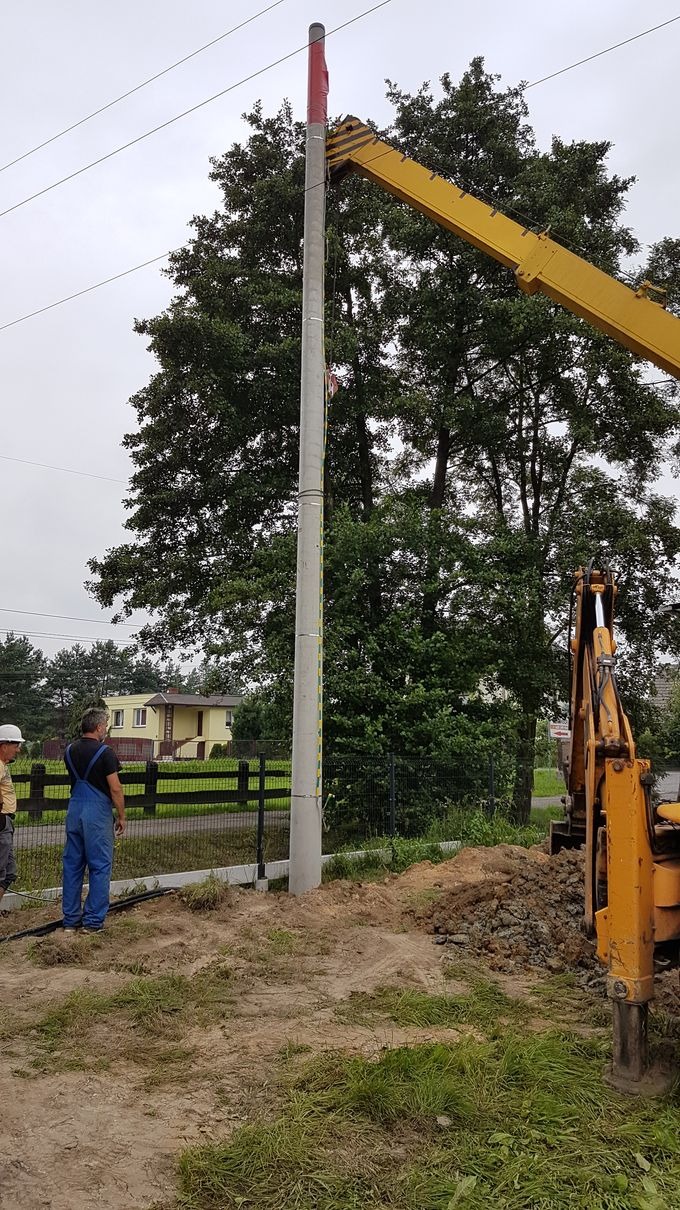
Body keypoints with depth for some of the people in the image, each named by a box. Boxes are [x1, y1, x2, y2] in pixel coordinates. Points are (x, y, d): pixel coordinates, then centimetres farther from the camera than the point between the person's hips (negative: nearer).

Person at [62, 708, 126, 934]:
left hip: (74, 811, 7)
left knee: (72, 865, 11)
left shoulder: (70, 751, 7)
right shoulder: (105, 753, -13)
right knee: (100, 866, 2)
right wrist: (121, 816, -3)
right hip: (97, 813, -6)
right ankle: (93, 921, 4)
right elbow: (115, 789, -13)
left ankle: (70, 920, 16)